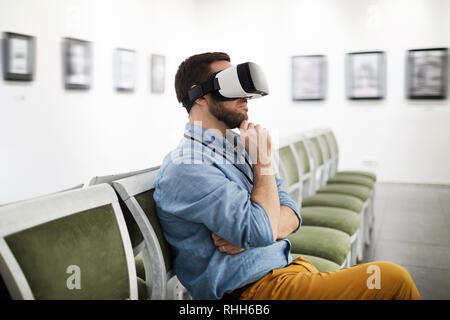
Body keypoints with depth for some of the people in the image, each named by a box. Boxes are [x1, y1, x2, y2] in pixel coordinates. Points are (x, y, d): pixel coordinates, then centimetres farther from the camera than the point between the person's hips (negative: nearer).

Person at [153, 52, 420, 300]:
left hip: (288, 265, 8)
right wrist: (264, 159, -11)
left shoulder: (239, 146, 12)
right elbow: (262, 232, -23)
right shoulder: (185, 169, -15)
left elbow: (291, 212, 8)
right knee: (393, 280, -13)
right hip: (255, 288, -8)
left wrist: (261, 230, -13)